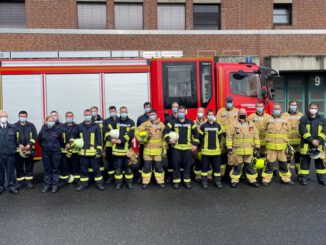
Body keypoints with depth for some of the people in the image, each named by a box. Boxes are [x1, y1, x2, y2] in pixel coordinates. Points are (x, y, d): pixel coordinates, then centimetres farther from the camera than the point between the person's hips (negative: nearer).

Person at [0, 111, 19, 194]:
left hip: (10, 154, 0)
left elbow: (16, 140, 11)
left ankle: (11, 186, 13)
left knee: (11, 171, 5)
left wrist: (15, 149, 6)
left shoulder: (12, 128, 8)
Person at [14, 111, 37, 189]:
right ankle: (20, 181, 14)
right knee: (19, 166, 4)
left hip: (29, 149, 1)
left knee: (29, 166, 6)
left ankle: (29, 181, 15)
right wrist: (19, 144, -15)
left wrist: (29, 144, -12)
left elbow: (34, 136, 1)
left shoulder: (31, 126, 8)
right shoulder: (15, 126, 5)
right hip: (18, 149, 0)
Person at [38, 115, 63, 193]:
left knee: (55, 169, 5)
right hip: (45, 153, 1)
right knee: (47, 169, 9)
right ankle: (47, 185, 17)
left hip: (56, 152, -1)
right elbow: (39, 140, 13)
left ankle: (55, 185, 13)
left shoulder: (58, 130, -5)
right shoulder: (43, 130, -2)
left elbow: (61, 140, 8)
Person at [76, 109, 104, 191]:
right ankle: (83, 184, 20)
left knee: (96, 168, 5)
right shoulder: (80, 126, 9)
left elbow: (99, 139, -1)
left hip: (93, 152, -3)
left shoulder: (96, 126, 1)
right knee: (83, 169, 10)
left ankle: (99, 183, 15)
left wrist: (99, 150, -6)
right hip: (83, 152, 3)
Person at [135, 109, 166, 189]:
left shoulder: (161, 125, 5)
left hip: (158, 150, 0)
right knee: (147, 166, 4)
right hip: (147, 150, 0)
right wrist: (141, 139, -9)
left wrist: (164, 148, 2)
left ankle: (160, 181, 18)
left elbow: (164, 137, 6)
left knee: (158, 166, 6)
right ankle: (145, 182, 15)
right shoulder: (145, 124, 4)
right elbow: (137, 132, 4)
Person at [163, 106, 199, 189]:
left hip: (187, 148, 1)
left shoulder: (190, 123, 7)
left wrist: (195, 144, 7)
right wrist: (169, 139, -10)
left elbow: (195, 133, 12)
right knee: (176, 165, 2)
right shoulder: (173, 122, 3)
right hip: (176, 147, -1)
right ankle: (176, 181, 12)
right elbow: (166, 131, 3)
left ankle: (187, 181, 16)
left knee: (187, 165, 5)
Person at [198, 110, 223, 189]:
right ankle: (204, 181, 13)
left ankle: (217, 181, 18)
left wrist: (216, 144, 12)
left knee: (217, 166, 7)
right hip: (206, 150, -2)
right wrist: (203, 145, 6)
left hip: (216, 150, 2)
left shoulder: (218, 126, 7)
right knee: (204, 167, 3)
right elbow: (200, 137, 3)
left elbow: (220, 136, 14)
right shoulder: (203, 126, -1)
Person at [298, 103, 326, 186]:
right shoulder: (303, 119, 1)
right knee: (305, 162, 3)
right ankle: (304, 178, 10)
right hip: (306, 145, -2)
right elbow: (303, 131, -9)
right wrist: (312, 140, -18)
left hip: (319, 145, 2)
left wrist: (318, 140, -15)